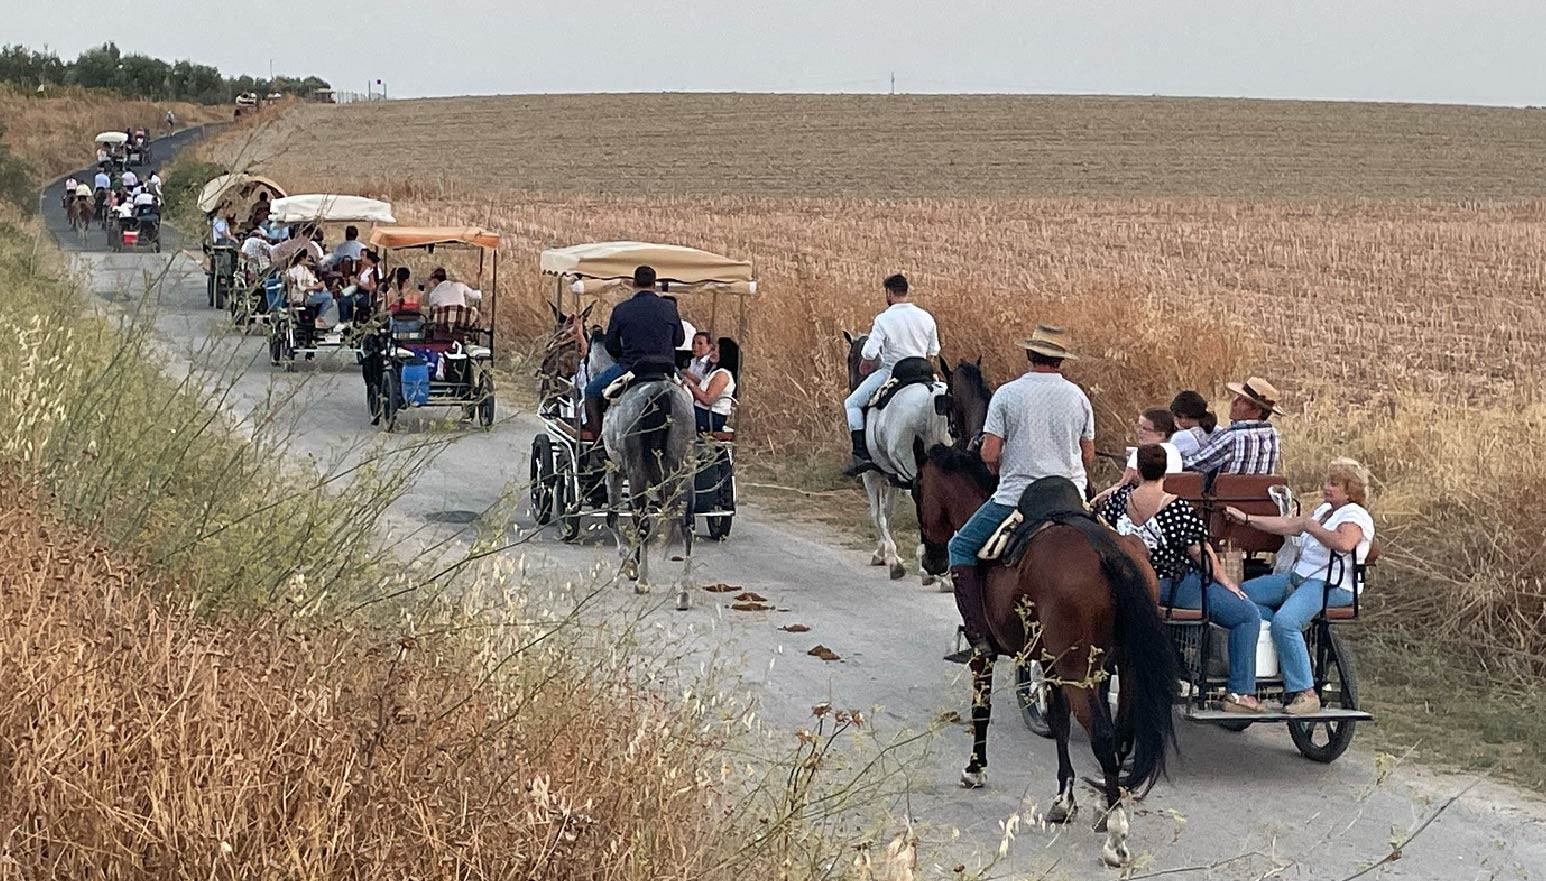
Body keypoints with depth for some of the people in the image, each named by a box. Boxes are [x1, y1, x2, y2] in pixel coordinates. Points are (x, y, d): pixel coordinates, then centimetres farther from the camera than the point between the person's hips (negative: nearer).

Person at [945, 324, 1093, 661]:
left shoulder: (1007, 394, -6)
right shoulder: (1078, 397, 4)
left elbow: (989, 454, -9)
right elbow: (1088, 457, 9)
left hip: (1017, 496, -3)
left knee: (961, 547, 11)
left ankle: (980, 637, -2)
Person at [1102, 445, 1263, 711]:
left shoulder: (1121, 497, -7)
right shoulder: (1178, 508, -21)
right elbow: (1201, 552, -16)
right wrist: (1224, 580, -3)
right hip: (1179, 587, -7)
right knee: (1248, 615, 3)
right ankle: (1239, 694, 1)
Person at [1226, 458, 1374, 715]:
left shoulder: (1356, 516, -8)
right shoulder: (1323, 510, 23)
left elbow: (1343, 543, -29)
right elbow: (1289, 525, 24)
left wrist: (1312, 527, -16)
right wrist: (1246, 519, 21)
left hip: (1332, 585, -11)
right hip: (1299, 577, 11)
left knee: (1284, 621, -33)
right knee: (1244, 593, 8)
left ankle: (1305, 693, -29)